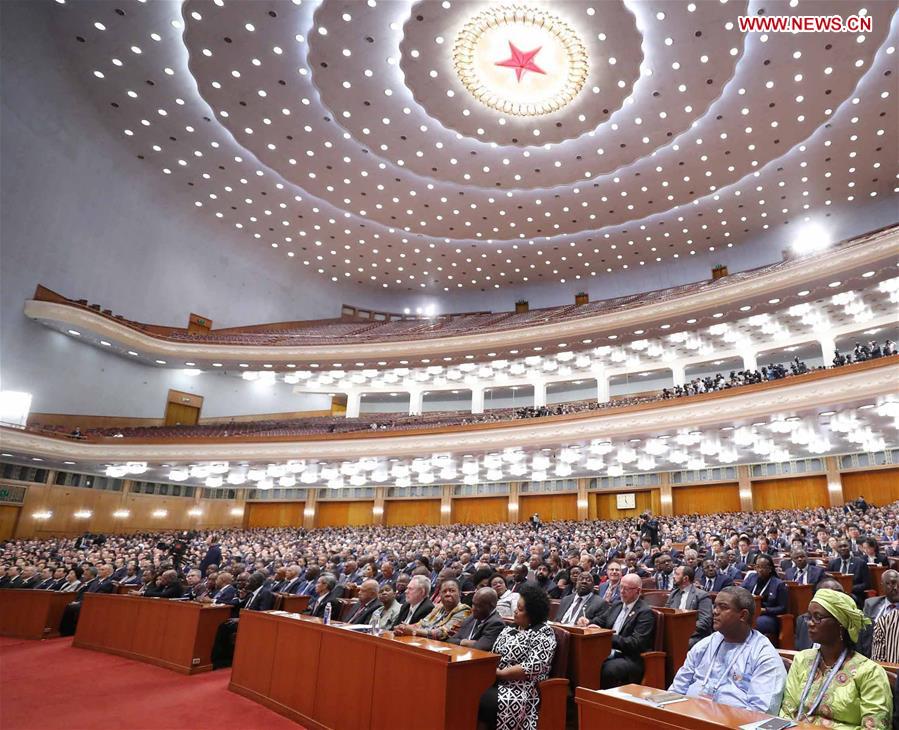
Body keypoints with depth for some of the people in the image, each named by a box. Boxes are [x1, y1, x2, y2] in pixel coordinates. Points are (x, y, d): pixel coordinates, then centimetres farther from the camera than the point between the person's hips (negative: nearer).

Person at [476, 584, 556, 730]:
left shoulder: (543, 633, -7)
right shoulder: (510, 629, 14)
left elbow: (532, 668, -16)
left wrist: (500, 673, -15)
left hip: (521, 690, -6)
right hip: (495, 683, 6)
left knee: (480, 701, -28)